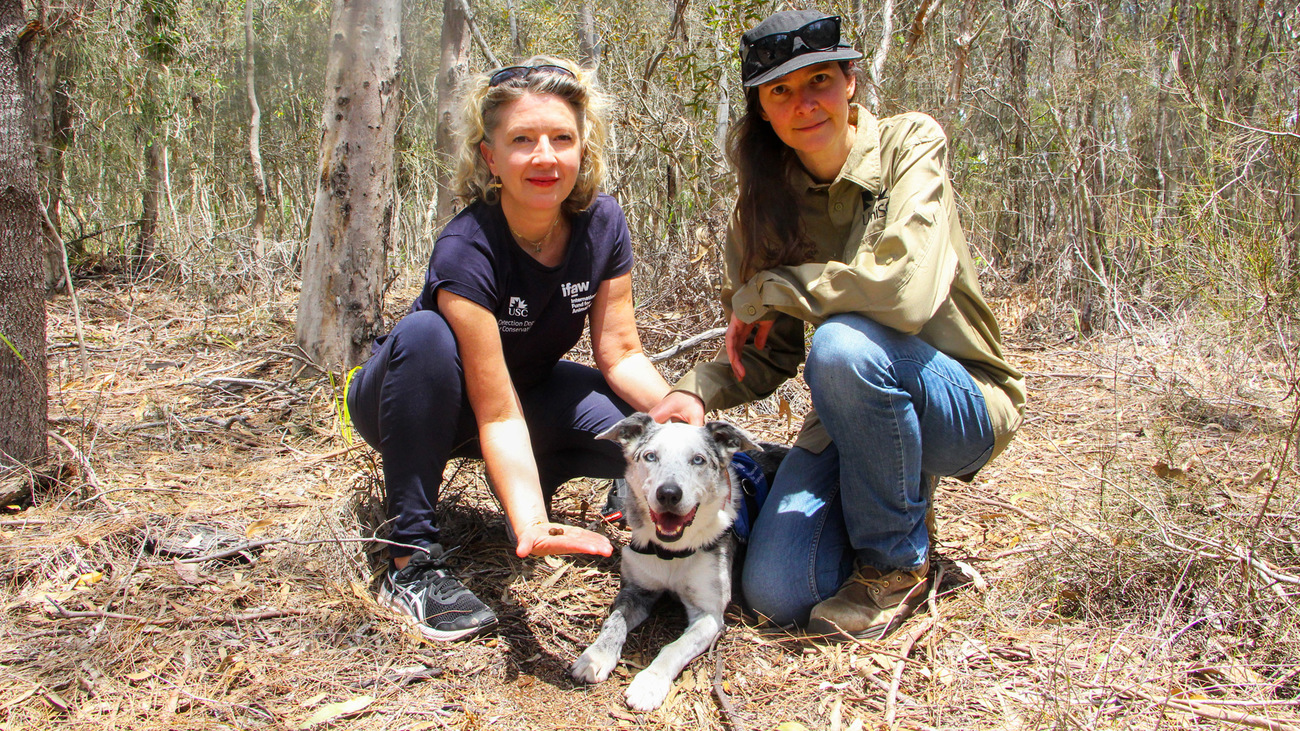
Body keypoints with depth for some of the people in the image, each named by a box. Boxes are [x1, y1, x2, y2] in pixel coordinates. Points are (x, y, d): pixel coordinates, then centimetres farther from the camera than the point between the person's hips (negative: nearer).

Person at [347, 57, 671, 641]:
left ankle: (531, 479, 8)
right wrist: (532, 527, -49)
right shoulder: (466, 251, -33)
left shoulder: (602, 224, -17)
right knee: (426, 335, -39)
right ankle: (412, 562, -26)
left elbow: (620, 352, -12)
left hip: (529, 385, 4)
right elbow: (498, 416, -35)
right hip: (420, 404, -3)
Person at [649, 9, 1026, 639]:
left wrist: (766, 288, -22)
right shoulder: (768, 199, -1)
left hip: (963, 404, -4)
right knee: (776, 594, -14)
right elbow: (767, 354, 0)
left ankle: (896, 561, -11)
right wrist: (697, 392, -21)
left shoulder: (910, 145, -15)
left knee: (842, 342, -36)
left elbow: (908, 288, -33)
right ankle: (901, 493, 17)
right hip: (856, 414, 4)